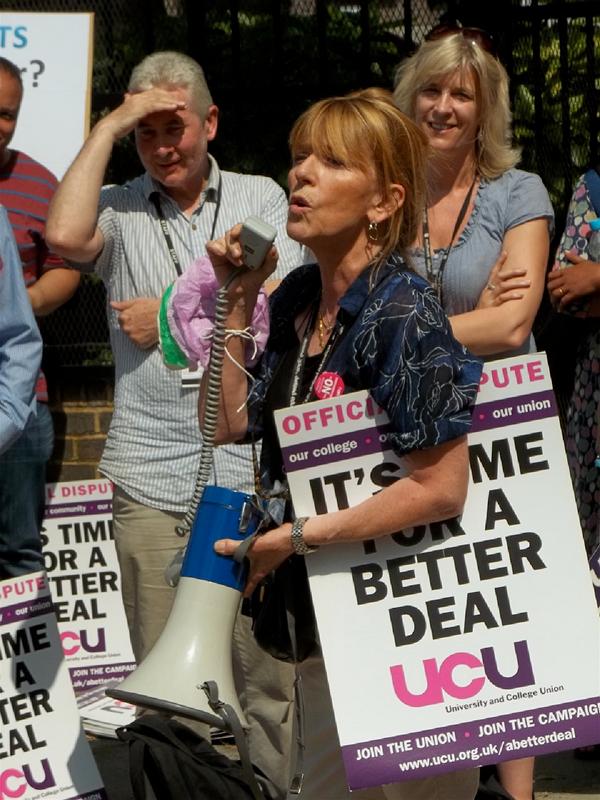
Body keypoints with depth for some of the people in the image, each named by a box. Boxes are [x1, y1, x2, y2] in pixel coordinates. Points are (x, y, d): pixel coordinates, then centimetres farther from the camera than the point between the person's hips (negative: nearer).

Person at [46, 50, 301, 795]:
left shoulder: (260, 197, 10)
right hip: (152, 480, 0)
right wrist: (109, 126, -6)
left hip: (251, 472, 0)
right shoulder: (120, 209, 8)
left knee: (266, 672, 3)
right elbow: (65, 235, -15)